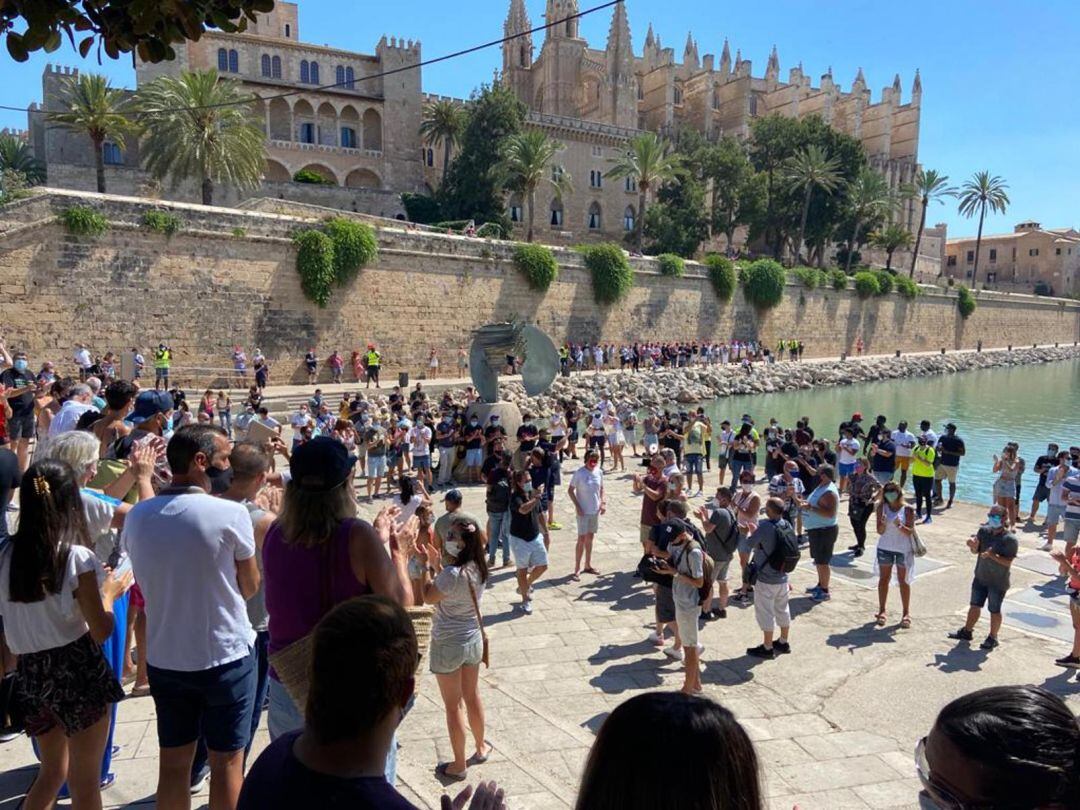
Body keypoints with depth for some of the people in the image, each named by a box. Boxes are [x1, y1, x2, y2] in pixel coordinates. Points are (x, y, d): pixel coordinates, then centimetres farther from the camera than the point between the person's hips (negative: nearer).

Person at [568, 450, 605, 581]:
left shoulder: (599, 472, -1)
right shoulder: (579, 473, -16)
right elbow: (570, 490, -11)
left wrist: (603, 502, -1)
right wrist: (577, 506, -16)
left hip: (595, 511, 5)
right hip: (583, 511, -5)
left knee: (590, 537, 16)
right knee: (582, 539, -3)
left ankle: (588, 565, 29)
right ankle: (577, 569, 5)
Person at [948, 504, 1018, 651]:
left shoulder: (1010, 539, -18)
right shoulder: (984, 531, -1)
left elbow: (1008, 562, -21)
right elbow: (976, 551, 2)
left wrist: (993, 555, -34)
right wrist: (973, 545, -19)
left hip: (998, 582, -5)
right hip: (980, 577, 5)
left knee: (994, 610, 9)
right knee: (975, 605, 17)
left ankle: (992, 638, 26)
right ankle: (966, 631, 32)